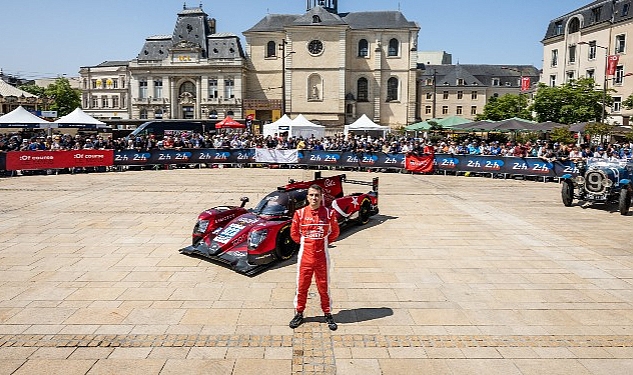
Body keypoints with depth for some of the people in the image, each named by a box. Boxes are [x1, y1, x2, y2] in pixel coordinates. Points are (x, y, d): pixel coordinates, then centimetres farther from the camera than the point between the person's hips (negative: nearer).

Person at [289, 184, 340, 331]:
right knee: (301, 286, 10)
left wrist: (324, 241, 4)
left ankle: (328, 314, 25)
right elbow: (294, 233, 9)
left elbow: (335, 232, 10)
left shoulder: (329, 213, -3)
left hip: (322, 256, 0)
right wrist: (304, 242, 4)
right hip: (304, 256, 1)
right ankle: (299, 314, 27)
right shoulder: (300, 213, -3)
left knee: (324, 287, 9)